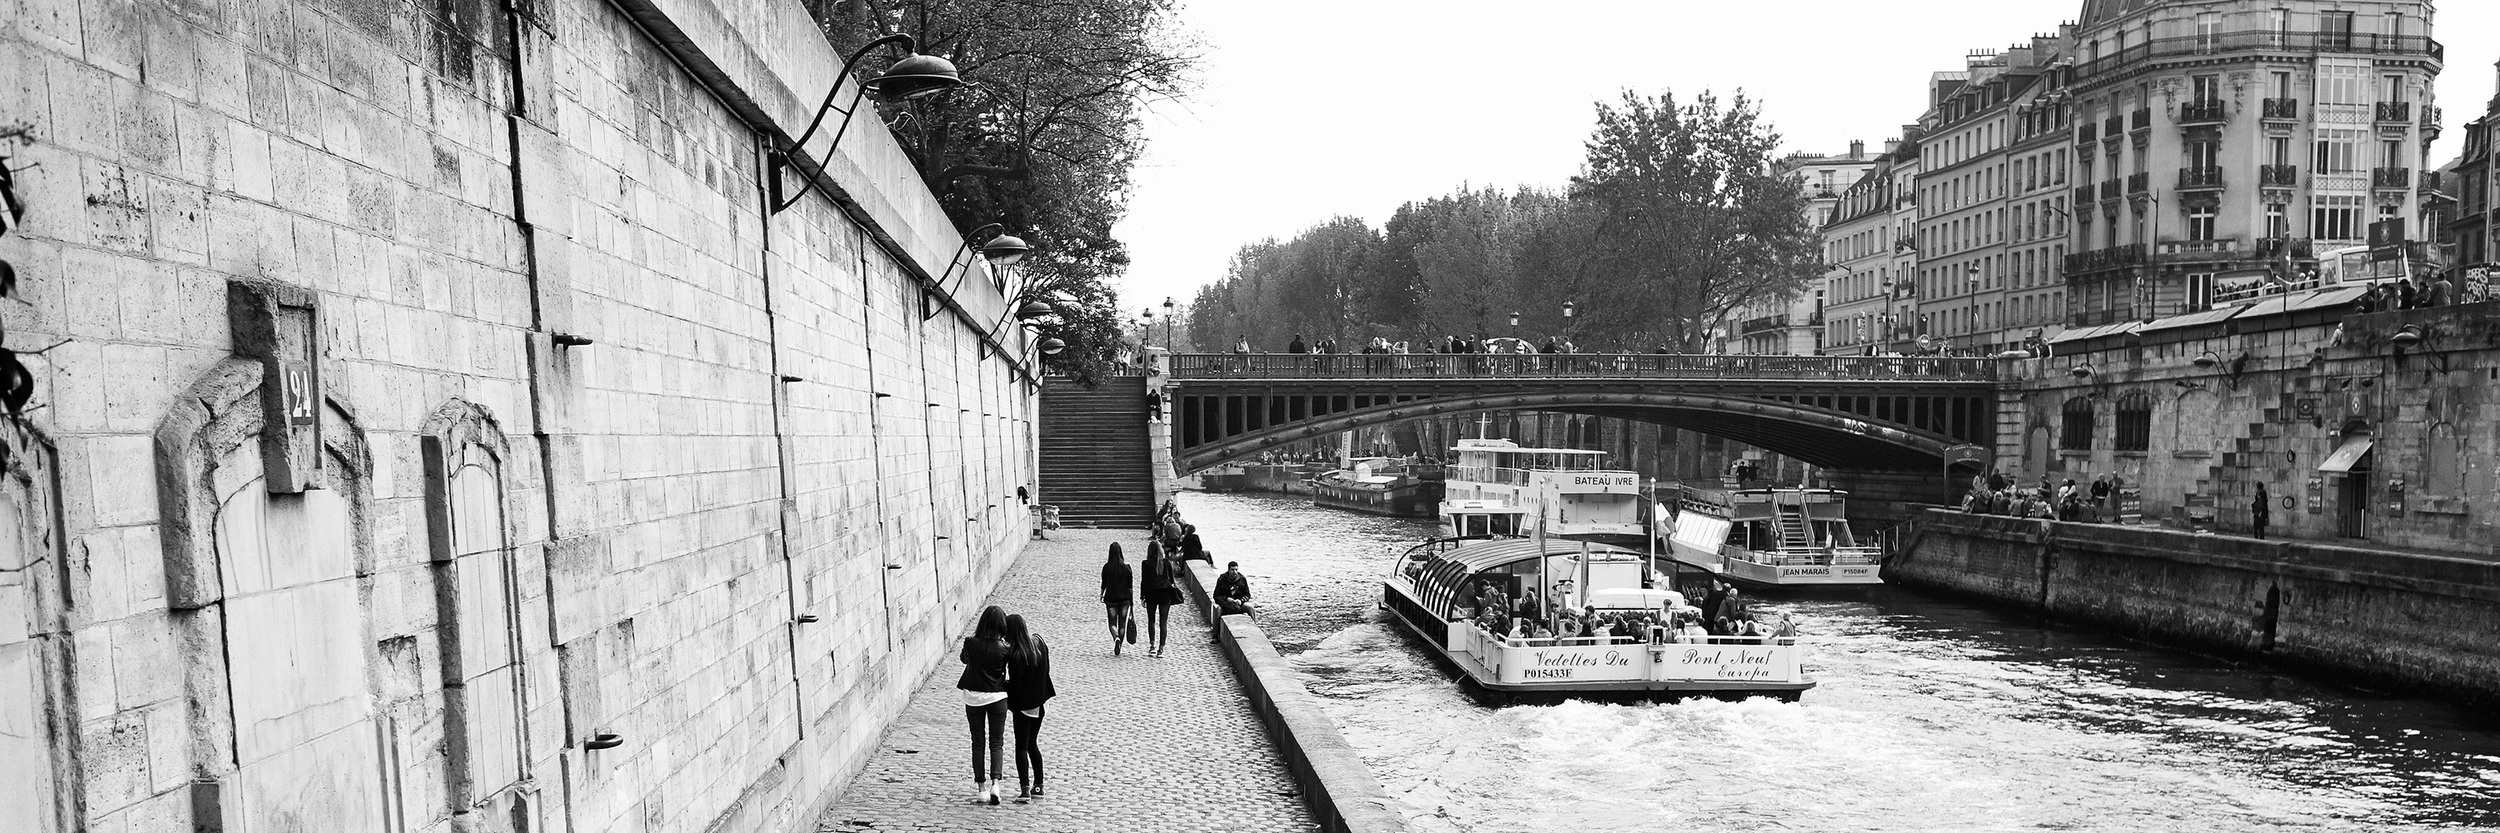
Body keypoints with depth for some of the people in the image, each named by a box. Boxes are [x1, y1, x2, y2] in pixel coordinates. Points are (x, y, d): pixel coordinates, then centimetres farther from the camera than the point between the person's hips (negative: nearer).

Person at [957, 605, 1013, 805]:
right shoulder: (1003, 649, -14)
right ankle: (994, 783, -8)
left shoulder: (971, 643, -12)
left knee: (978, 742, 11)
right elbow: (1010, 671, -3)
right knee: (996, 743, 9)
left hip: (973, 697, 1)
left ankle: (981, 788, 11)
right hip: (997, 697, -1)